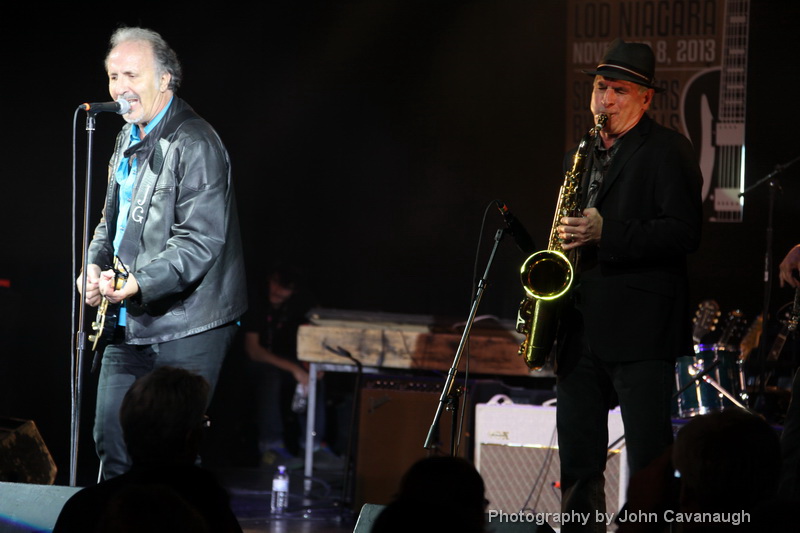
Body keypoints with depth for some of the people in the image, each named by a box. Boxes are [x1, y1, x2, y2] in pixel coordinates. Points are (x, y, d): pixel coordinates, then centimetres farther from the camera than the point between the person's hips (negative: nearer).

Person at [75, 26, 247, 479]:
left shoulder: (195, 145, -15)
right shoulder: (129, 140, 14)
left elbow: (200, 241, -22)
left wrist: (141, 282, -32)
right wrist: (95, 265, 6)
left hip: (186, 327, -9)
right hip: (131, 324, 9)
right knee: (111, 437, 9)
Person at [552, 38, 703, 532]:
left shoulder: (668, 151, -4)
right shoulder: (580, 157, 19)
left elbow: (685, 232, -14)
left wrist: (608, 232, -22)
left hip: (639, 328, -7)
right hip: (580, 325, 7)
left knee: (649, 462, -7)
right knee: (578, 463, 9)